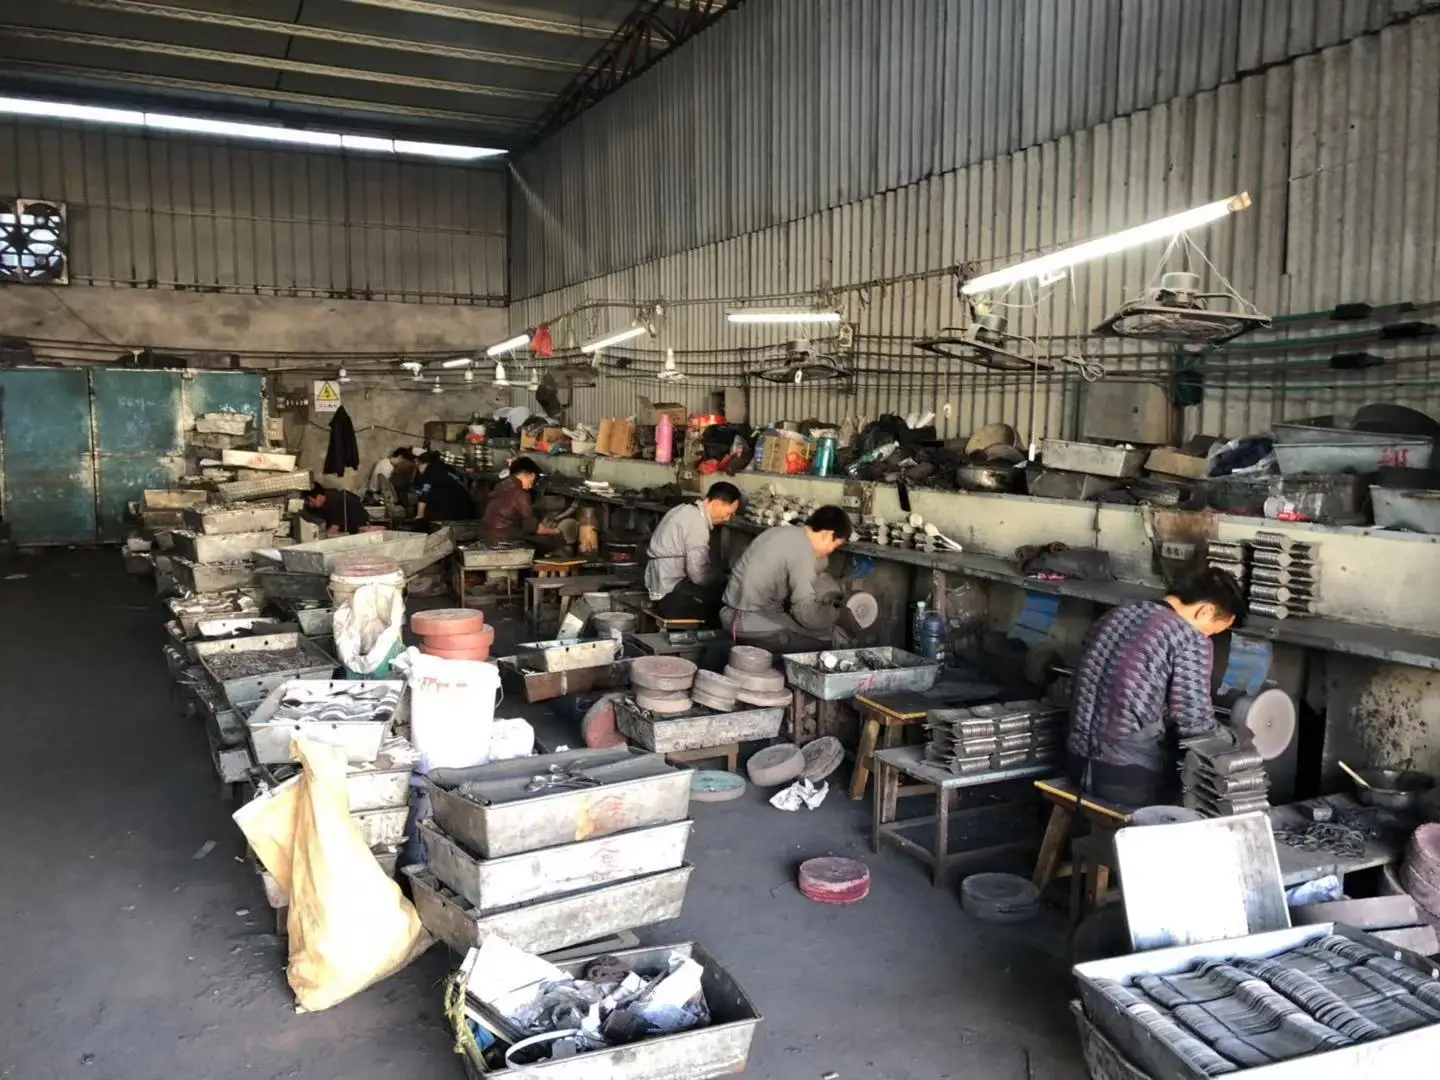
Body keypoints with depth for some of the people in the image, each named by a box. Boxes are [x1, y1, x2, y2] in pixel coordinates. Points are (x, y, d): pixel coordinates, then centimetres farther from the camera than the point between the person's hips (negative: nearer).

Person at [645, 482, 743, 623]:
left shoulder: (687, 510, 10)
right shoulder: (698, 523, -19)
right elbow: (699, 575, -22)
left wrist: (716, 572, 7)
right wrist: (721, 575, -5)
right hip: (670, 595, -10)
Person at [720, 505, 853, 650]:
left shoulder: (782, 531, 10)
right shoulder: (804, 554, -17)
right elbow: (807, 615, -19)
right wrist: (834, 613, -1)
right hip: (751, 624, -10)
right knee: (830, 637, -9)